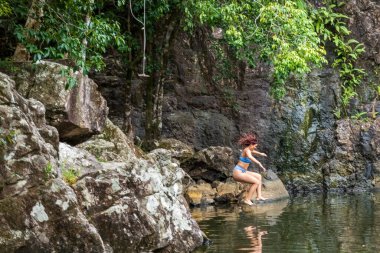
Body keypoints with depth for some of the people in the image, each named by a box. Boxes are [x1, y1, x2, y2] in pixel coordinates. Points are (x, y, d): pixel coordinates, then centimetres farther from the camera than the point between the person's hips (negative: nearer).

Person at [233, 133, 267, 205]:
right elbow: (250, 157, -42)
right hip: (238, 172, -11)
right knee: (257, 182, -18)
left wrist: (260, 153, 55)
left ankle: (259, 196, 14)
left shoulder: (248, 149, 12)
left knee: (259, 176, 20)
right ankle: (247, 199, -12)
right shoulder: (247, 150, -17)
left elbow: (252, 151, 40)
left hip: (242, 171, 11)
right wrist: (259, 164, -53)